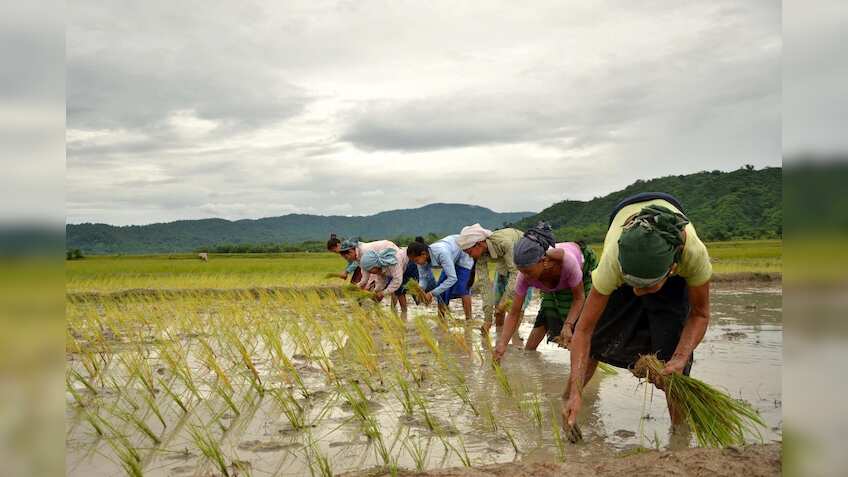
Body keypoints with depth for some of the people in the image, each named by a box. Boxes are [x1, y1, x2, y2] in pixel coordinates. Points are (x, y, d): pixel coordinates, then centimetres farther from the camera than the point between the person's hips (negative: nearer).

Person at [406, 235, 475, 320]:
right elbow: (423, 278, -12)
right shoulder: (422, 259, -21)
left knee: (462, 289, -15)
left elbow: (452, 278, -43)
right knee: (441, 291, -3)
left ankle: (468, 319, -4)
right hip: (452, 259, 7)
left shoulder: (441, 253, -43)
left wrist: (432, 293, -43)